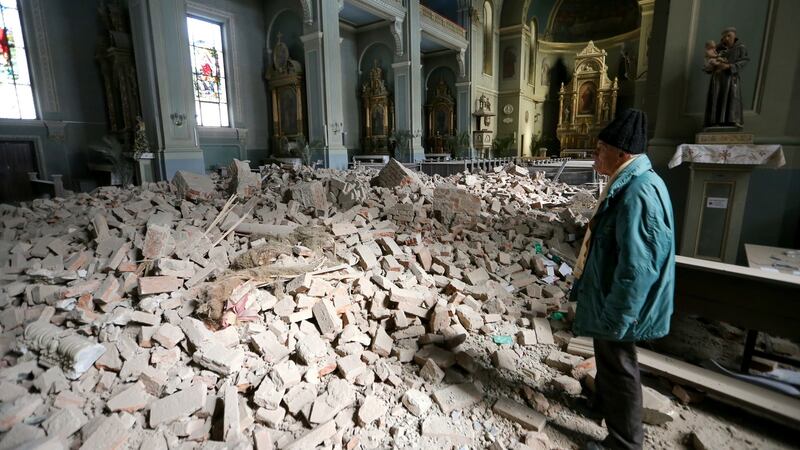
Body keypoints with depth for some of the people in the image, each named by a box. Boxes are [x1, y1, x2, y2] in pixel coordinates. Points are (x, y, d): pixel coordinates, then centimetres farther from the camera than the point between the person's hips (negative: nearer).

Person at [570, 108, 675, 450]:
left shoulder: (638, 194, -29)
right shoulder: (630, 183, 6)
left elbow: (637, 268, -30)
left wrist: (615, 319, -23)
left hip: (619, 305, -10)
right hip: (609, 293, 10)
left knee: (618, 367, 8)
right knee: (608, 358, 27)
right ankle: (603, 403, 51)